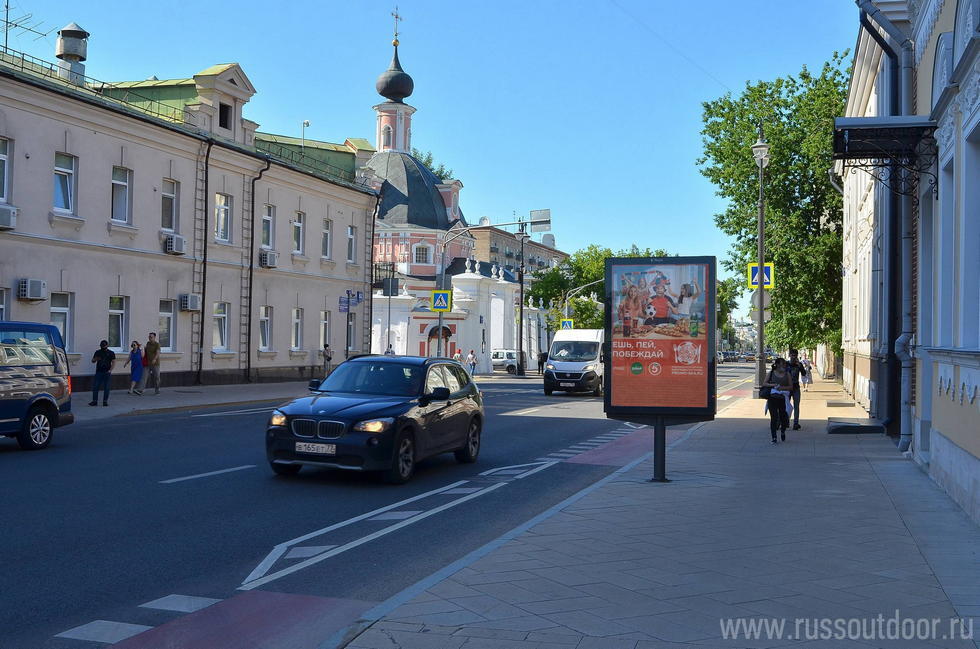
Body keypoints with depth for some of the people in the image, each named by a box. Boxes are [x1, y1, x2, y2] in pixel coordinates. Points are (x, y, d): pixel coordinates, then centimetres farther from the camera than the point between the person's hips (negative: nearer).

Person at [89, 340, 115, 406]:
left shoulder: (111, 353, 4)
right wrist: (95, 359, -11)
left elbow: (113, 362, 2)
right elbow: (92, 361, 14)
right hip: (98, 372, 2)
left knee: (106, 388, 0)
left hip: (107, 373, -2)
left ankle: (105, 401, 7)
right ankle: (94, 401, 2)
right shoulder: (97, 352, 9)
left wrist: (110, 370, -11)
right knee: (95, 387, -3)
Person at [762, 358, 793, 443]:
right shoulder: (771, 373, 5)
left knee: (783, 417, 3)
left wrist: (782, 387, -14)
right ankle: (774, 437, 0)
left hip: (783, 399, 1)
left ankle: (783, 432, 34)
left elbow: (791, 387, 3)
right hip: (772, 398, -1)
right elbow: (764, 384, 3)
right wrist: (773, 385, -13)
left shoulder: (787, 374, 6)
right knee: (773, 417, -6)